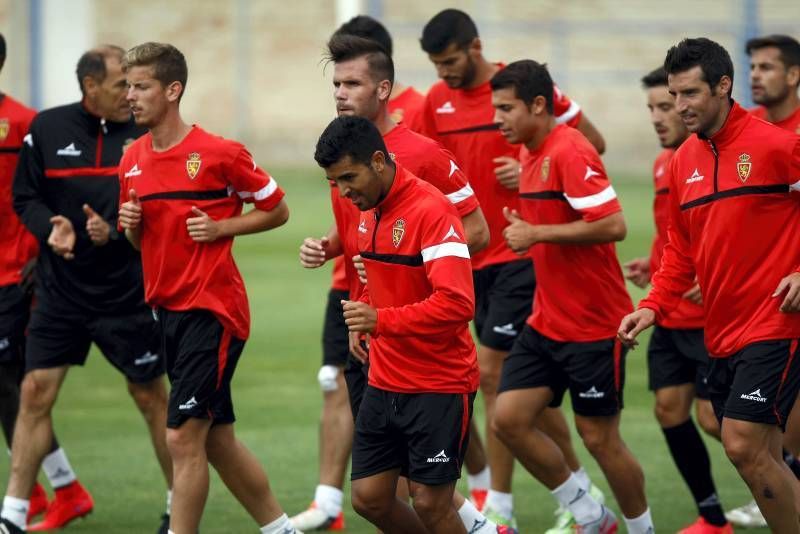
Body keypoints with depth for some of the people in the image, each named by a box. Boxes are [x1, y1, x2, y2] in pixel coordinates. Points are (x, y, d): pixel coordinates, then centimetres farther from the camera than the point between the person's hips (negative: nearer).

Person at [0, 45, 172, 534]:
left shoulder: (144, 135, -5)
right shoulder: (47, 130, -1)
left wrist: (113, 231, -21)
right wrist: (51, 229, -14)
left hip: (127, 291, -1)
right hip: (60, 290, 1)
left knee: (152, 397, 6)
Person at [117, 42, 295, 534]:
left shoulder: (218, 153, -12)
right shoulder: (132, 160, 8)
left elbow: (277, 211, -2)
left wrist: (220, 227, -14)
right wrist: (129, 224, -2)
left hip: (211, 309, -8)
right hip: (167, 309, 8)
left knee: (183, 438, -11)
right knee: (217, 441, 13)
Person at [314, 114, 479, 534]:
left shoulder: (430, 210, -19)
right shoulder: (370, 211, 8)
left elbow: (456, 303, -28)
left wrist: (380, 320, -32)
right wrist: (362, 321, 9)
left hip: (439, 385, -8)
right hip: (385, 383, 8)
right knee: (368, 498, 5)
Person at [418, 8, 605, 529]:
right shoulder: (437, 101, 6)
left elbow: (592, 141, -5)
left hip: (521, 253, -6)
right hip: (475, 256, 6)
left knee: (494, 372, -10)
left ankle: (499, 508, -4)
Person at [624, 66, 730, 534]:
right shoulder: (664, 163, 10)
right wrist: (652, 265, 8)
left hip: (711, 316, -8)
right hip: (671, 315, 8)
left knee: (714, 417, -8)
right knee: (670, 408, 5)